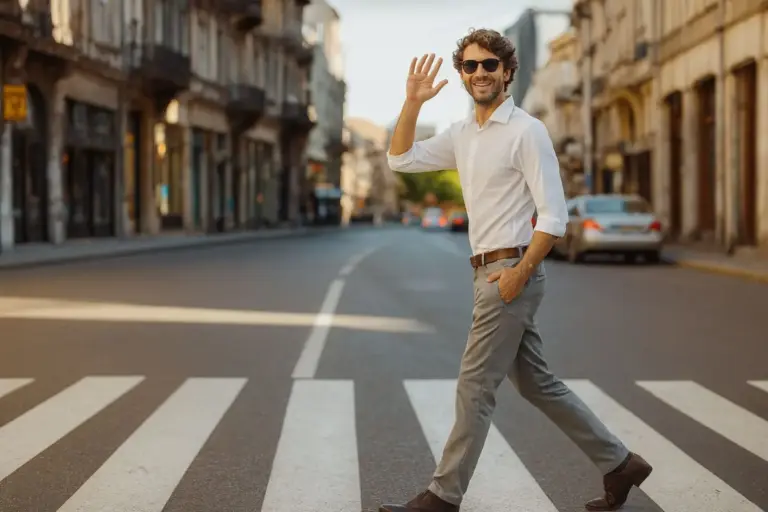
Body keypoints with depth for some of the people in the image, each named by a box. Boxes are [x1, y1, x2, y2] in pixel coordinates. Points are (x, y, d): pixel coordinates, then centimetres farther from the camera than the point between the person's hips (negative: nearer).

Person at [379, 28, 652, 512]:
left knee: (475, 388, -4)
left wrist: (520, 271, -20)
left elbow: (554, 216, -14)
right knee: (537, 383, 13)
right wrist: (413, 103, 3)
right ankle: (619, 463, 23)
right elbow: (401, 159, 15)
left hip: (512, 272, -9)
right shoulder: (462, 134, 13)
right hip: (491, 271, 9)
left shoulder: (527, 131, -10)